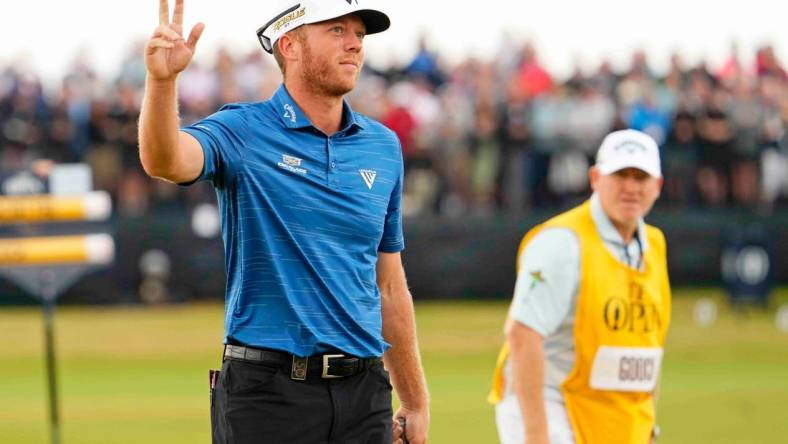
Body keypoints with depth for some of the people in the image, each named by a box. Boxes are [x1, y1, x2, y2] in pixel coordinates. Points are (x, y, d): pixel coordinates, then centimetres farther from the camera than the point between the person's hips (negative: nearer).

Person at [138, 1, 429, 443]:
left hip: (364, 391, 4)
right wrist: (161, 80, -43)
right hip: (266, 391, -4)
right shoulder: (242, 131, -2)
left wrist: (416, 402, 16)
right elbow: (164, 161, -24)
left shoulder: (383, 146, 12)